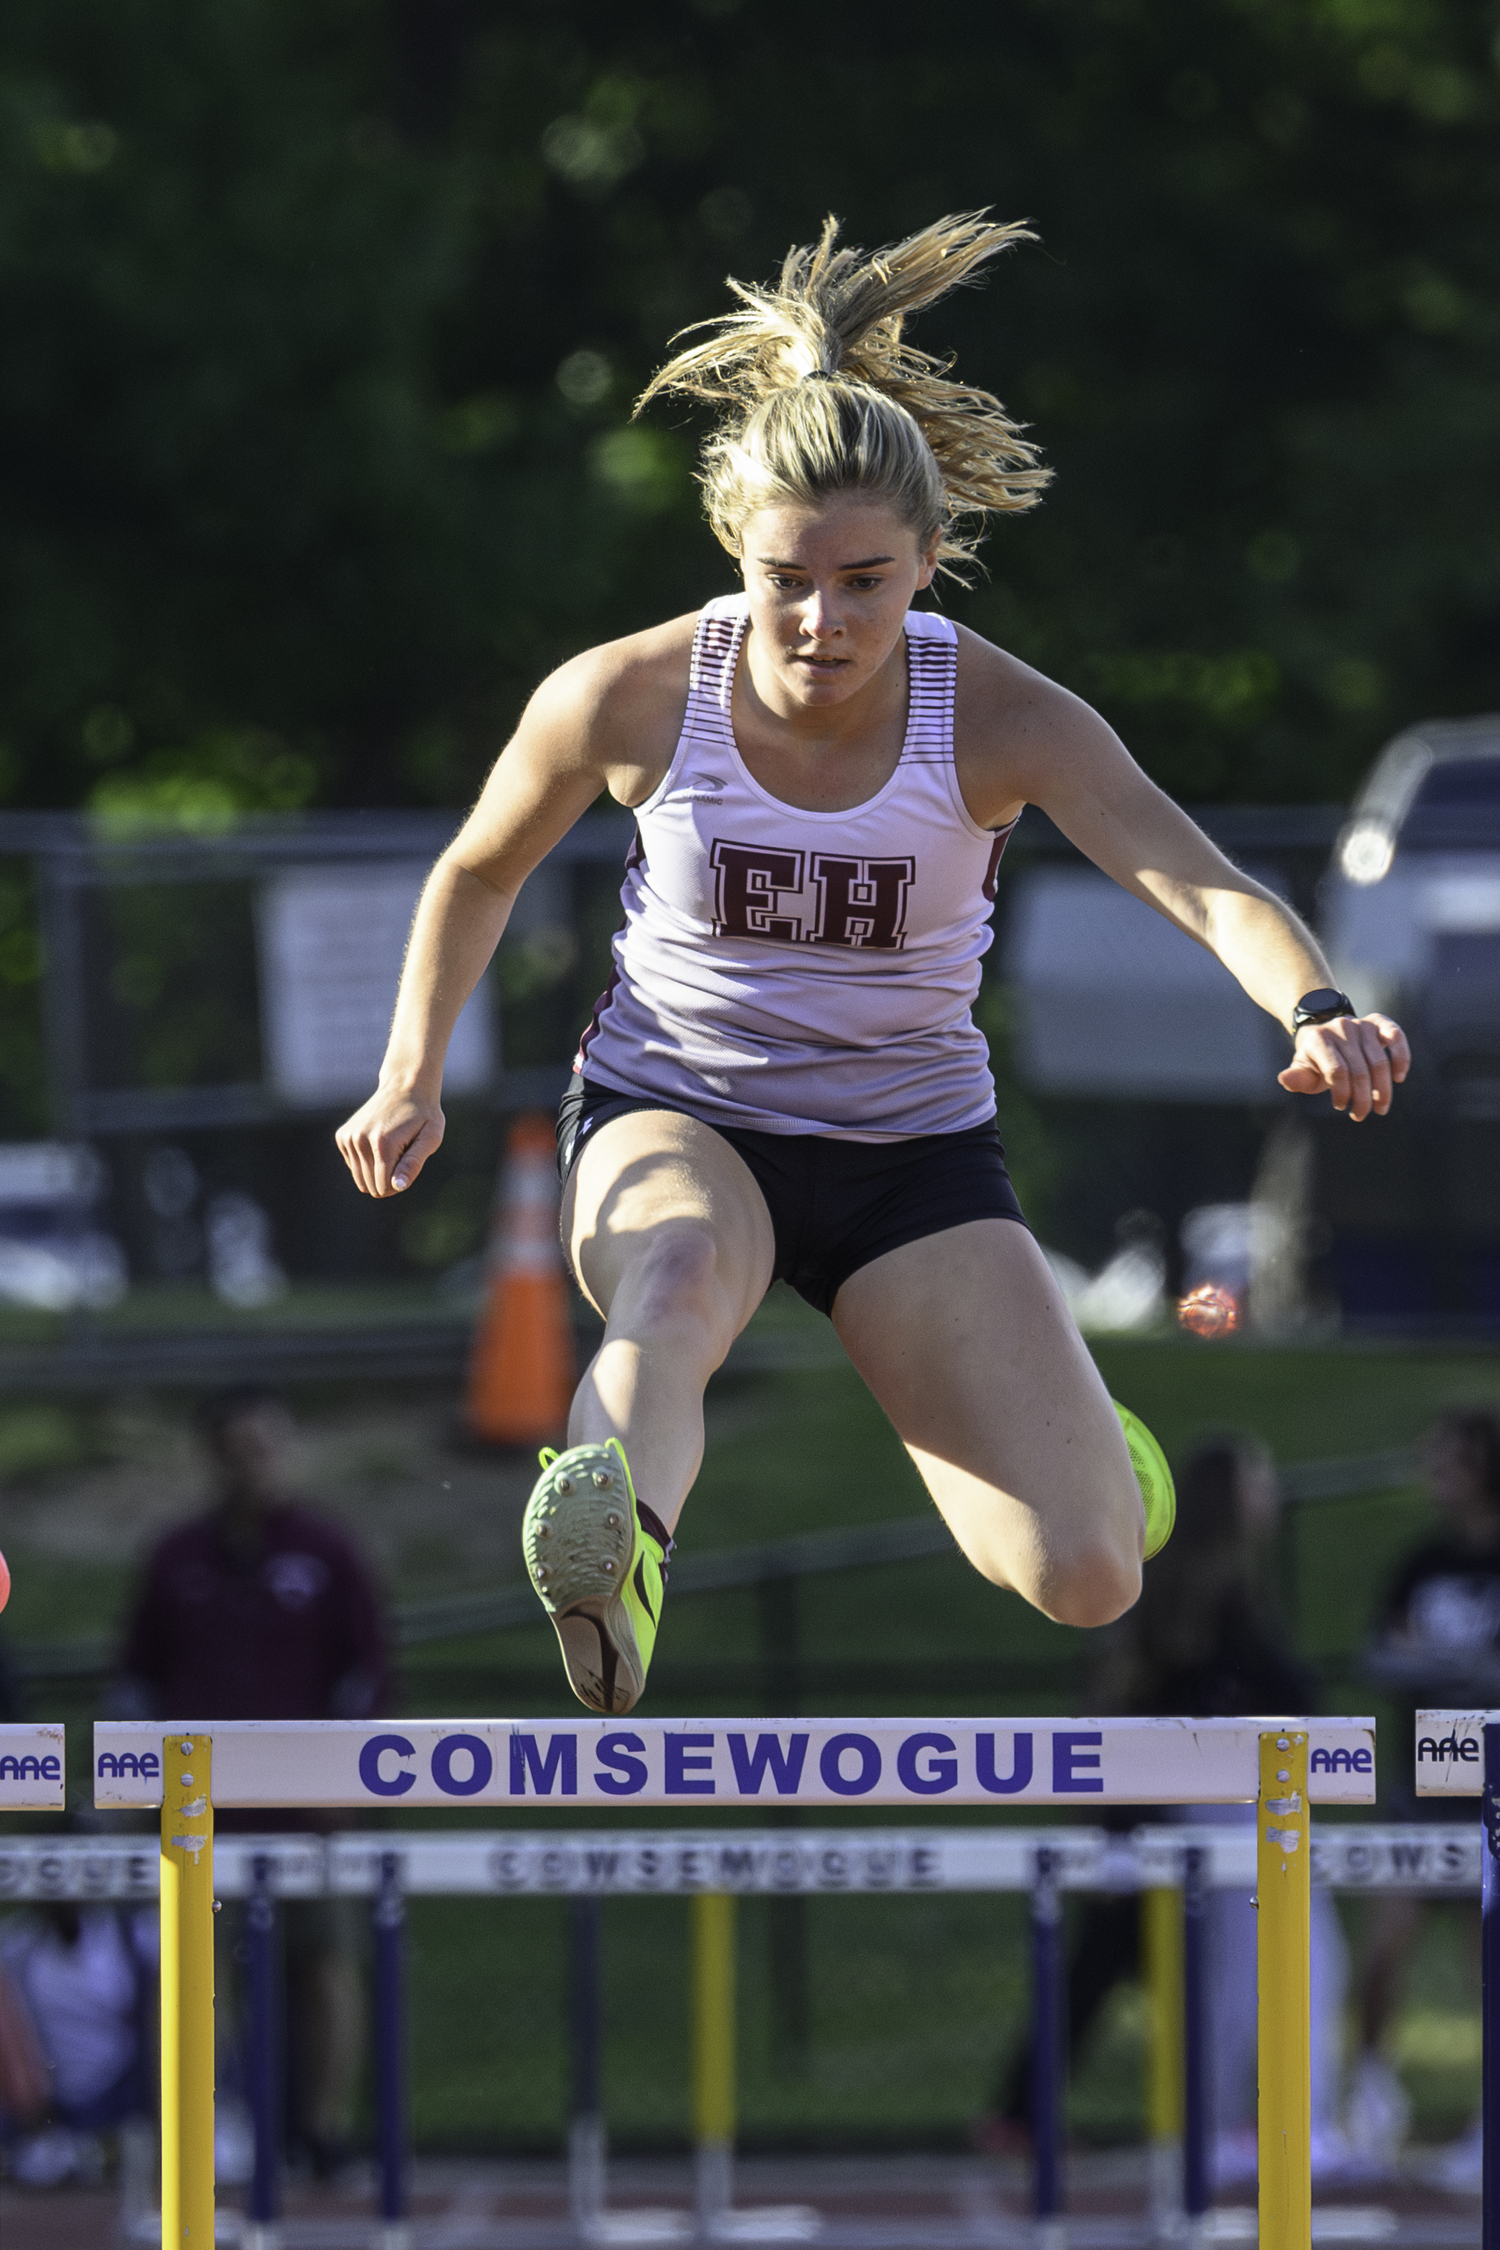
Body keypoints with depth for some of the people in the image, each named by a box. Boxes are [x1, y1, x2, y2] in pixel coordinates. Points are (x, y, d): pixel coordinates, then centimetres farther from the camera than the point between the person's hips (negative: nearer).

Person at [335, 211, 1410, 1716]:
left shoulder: (1003, 722, -18)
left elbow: (1200, 883, -34)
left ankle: (1070, 1432, 29)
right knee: (679, 1273, -40)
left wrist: (1313, 1011, -54)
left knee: (1084, 1581, -10)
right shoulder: (626, 702, -15)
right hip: (672, 1114, -1)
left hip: (913, 1146, 1)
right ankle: (621, 1569, -72)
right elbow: (477, 874, 5)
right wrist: (413, 1075, -8)